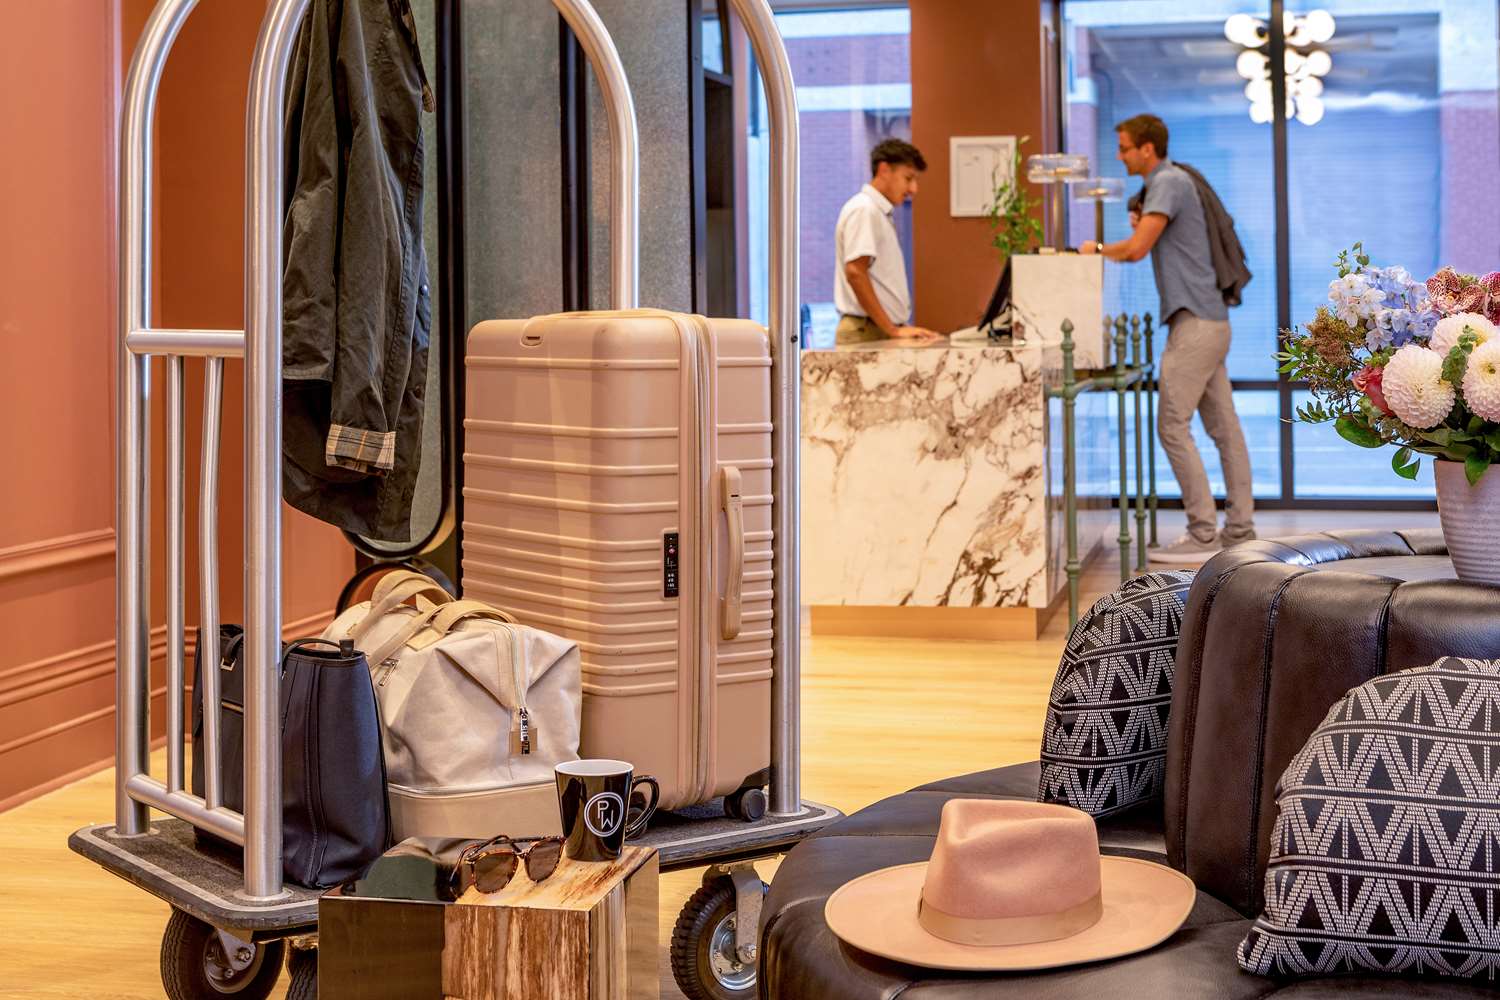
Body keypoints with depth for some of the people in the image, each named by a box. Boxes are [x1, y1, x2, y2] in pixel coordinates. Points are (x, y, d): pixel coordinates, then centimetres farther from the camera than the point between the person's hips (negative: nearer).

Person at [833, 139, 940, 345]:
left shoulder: (880, 212, 20)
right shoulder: (863, 210, -9)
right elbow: (855, 273, -19)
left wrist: (899, 328, 13)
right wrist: (893, 330, -18)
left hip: (884, 330, 9)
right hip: (866, 333, -9)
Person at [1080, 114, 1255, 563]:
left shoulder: (1169, 182, -11)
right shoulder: (1174, 182, 20)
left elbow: (1136, 249, -18)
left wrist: (1098, 249, -1)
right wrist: (1145, 226, 12)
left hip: (1195, 323, -10)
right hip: (1209, 322, 10)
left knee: (1173, 426, -10)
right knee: (1224, 427, 9)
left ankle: (1203, 534, -9)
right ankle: (1240, 529, 12)